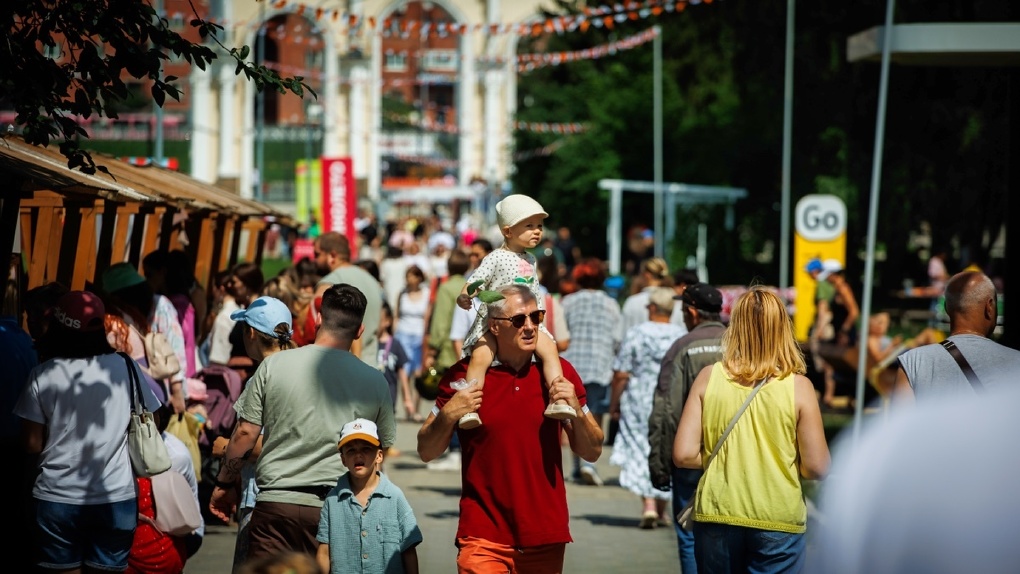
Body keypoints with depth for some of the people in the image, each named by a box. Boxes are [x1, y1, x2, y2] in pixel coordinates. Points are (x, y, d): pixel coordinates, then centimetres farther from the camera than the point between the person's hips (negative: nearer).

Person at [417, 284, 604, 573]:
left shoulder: (560, 373, 5)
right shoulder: (464, 375, 0)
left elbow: (592, 452, 6)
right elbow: (426, 452, 3)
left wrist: (575, 409, -11)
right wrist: (448, 415, -15)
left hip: (546, 538, 2)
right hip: (484, 538, -2)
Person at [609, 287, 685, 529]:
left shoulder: (635, 334, -8)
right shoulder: (682, 337, -3)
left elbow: (621, 375, -8)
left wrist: (614, 404, 3)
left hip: (640, 402, -2)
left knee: (640, 453, 4)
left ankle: (648, 505, -12)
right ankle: (661, 508, 21)